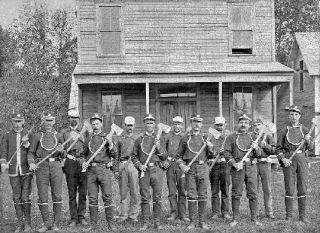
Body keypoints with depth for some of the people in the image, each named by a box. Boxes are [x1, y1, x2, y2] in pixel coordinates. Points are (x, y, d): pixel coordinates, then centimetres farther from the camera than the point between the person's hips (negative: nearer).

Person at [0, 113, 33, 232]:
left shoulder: (29, 135, 5)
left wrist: (26, 144, -15)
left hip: (26, 170, -2)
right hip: (13, 172, 2)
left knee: (25, 197, -6)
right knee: (16, 198, 6)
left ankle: (28, 223, 5)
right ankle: (20, 223, 16)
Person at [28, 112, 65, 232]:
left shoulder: (59, 136, 13)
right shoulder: (38, 136, 12)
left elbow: (63, 154, 14)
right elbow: (31, 152, 10)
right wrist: (31, 163, -8)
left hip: (56, 165, 0)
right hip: (41, 167, 0)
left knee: (57, 195, -1)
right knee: (42, 196, 0)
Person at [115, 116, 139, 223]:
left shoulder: (137, 138, 9)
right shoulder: (120, 138, 11)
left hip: (134, 165, -1)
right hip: (122, 165, 1)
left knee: (134, 191, -1)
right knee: (123, 192, 4)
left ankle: (133, 215, 8)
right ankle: (123, 215, 11)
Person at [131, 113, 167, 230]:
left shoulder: (159, 139, 12)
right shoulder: (139, 140, 11)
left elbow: (164, 157, 10)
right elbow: (134, 156, 12)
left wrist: (159, 148, -7)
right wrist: (139, 165, -5)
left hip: (157, 170, 0)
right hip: (144, 171, 0)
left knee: (157, 197, 1)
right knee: (145, 198, 1)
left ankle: (157, 222, 9)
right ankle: (145, 222, 8)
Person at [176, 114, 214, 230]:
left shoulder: (205, 138, 12)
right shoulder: (185, 139, 9)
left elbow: (210, 156, 13)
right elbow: (178, 155, 12)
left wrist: (210, 148, -6)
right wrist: (182, 165, -4)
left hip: (203, 168, 1)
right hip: (190, 169, -1)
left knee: (203, 195, 2)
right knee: (191, 195, -1)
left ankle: (202, 221, 9)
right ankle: (192, 221, 7)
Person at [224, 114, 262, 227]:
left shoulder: (253, 137, 14)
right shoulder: (231, 137, 5)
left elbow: (258, 155, 13)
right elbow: (227, 153, -1)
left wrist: (256, 148, -9)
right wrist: (235, 164, -14)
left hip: (251, 167, 2)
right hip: (237, 167, -2)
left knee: (253, 193, 3)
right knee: (236, 194, 2)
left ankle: (254, 218, 13)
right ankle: (235, 218, 11)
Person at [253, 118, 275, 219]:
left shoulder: (268, 136, 10)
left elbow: (273, 150, 1)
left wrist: (265, 145, -13)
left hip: (265, 163, 0)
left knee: (267, 189, 1)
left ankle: (269, 212, 8)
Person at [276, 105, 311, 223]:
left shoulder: (304, 130, 10)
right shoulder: (284, 131, 6)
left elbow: (307, 148, 12)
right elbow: (278, 149, 5)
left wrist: (307, 141, -9)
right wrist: (283, 159, -12)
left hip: (301, 159, 2)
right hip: (289, 161, -2)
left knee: (302, 189, 3)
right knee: (289, 189, -1)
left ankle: (302, 216, 11)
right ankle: (289, 216, 6)